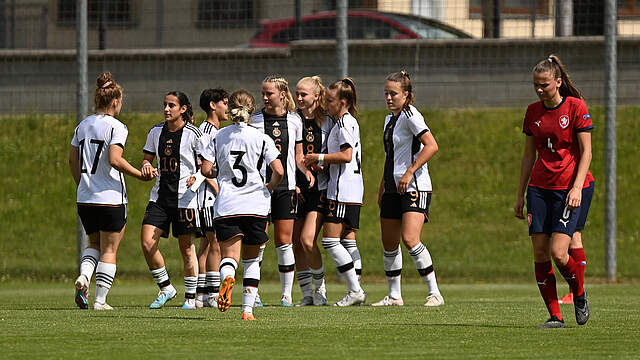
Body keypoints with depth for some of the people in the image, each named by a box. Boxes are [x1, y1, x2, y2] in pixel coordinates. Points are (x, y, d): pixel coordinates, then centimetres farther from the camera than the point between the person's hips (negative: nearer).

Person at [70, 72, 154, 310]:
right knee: (109, 250, 4)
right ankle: (100, 299, 1)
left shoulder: (83, 125, 9)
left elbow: (72, 159, 13)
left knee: (95, 244, 20)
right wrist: (141, 175, -12)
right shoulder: (116, 127, -10)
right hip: (110, 199, -6)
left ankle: (84, 276, -7)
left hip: (85, 199, 6)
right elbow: (115, 159, -21)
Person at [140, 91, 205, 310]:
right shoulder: (156, 132, 8)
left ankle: (190, 296, 16)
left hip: (184, 197, -5)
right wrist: (146, 165, -4)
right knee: (147, 242, -8)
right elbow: (148, 158, 19)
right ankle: (166, 289, 9)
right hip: (160, 196, 5)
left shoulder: (193, 134, -7)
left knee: (186, 247, 2)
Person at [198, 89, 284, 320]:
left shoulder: (218, 137, 6)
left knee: (229, 256, -5)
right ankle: (248, 309, 10)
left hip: (226, 206, 0)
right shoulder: (261, 138, 1)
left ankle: (227, 276, -42)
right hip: (255, 206, 0)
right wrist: (269, 188, 14)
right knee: (251, 259, 16)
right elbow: (278, 171, -7)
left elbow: (206, 170, 0)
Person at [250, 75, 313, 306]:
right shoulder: (256, 120, 2)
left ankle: (287, 293, 8)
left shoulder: (294, 120, 6)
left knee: (284, 241, 1)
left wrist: (306, 170, -5)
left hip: (286, 187, 1)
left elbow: (298, 156, 13)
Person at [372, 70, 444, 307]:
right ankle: (394, 296, 19)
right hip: (393, 189, 9)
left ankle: (435, 294, -16)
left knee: (410, 239, -20)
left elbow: (431, 146, -21)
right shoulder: (390, 119, 17)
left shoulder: (410, 115, -10)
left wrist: (409, 172, -23)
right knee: (389, 244, 9)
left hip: (414, 187, -9)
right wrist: (382, 189, 25)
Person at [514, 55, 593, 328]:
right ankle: (555, 316, 3)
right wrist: (521, 195, 14)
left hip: (571, 188, -5)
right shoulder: (533, 112, 10)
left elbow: (586, 152, -7)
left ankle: (579, 294, 13)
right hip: (540, 187, 5)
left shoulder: (576, 107, -5)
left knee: (558, 252, -15)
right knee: (540, 254, -4)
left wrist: (577, 187, -17)